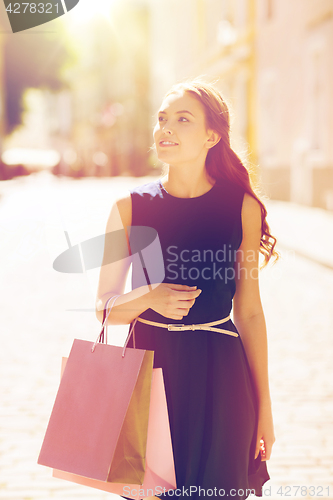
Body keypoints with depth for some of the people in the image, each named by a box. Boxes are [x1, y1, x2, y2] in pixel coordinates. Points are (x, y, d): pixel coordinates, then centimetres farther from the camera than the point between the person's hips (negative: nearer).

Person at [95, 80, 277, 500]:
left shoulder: (243, 208, -2)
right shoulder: (130, 208, -1)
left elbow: (249, 313, 2)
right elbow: (104, 308, 5)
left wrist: (263, 407, 4)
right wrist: (149, 299, -16)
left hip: (219, 376, 0)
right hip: (147, 370, 1)